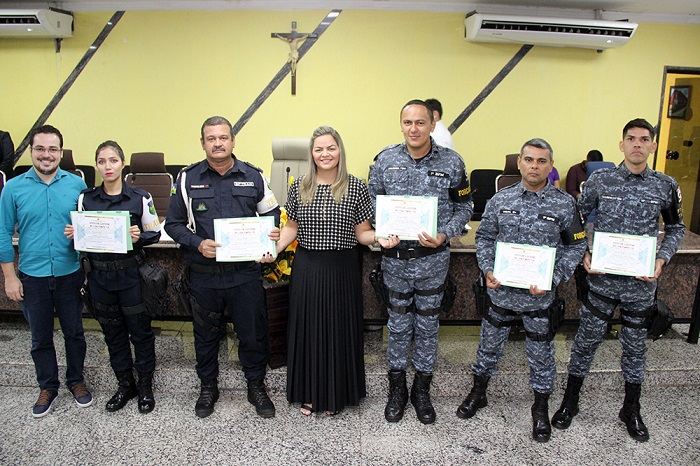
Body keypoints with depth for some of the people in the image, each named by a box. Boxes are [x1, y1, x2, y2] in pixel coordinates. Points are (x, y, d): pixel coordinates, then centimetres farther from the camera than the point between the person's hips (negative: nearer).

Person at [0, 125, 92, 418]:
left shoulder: (76, 185, -3)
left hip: (70, 274, 0)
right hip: (32, 277, 0)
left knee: (74, 333, 14)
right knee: (40, 337, 14)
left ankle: (76, 380, 34)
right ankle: (48, 387, 33)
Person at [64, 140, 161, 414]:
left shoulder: (140, 198, -5)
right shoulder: (85, 199, 4)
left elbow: (155, 234, -2)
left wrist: (139, 237, -22)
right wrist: (73, 235, -10)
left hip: (131, 275, -3)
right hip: (99, 276, 3)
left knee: (140, 331, 7)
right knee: (112, 332, 15)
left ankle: (145, 386, 25)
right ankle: (125, 385, 32)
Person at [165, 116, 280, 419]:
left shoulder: (253, 176, 2)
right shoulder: (188, 178, 1)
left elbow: (271, 212, 13)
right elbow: (173, 224, 3)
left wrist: (272, 231, -8)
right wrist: (198, 244, -14)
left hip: (245, 272, 0)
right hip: (203, 274, 1)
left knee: (253, 332, 9)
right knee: (205, 334, 15)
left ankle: (256, 386, 30)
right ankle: (208, 387, 36)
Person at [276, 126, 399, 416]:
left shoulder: (356, 188, -3)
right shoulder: (299, 186, 2)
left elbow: (362, 232, 0)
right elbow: (292, 227, 9)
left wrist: (380, 239, -19)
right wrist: (274, 249, -7)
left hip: (342, 269, -1)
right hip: (307, 269, 2)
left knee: (339, 328, 8)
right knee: (308, 328, 10)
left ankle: (336, 395, 29)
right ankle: (309, 394, 30)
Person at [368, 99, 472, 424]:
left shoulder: (451, 162, -5)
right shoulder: (386, 159, -2)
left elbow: (464, 207, 2)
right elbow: (372, 201, 6)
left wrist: (444, 235, -15)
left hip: (433, 260, 0)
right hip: (395, 257, 1)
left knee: (428, 325, 12)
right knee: (398, 324, 13)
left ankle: (422, 390, 31)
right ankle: (397, 388, 32)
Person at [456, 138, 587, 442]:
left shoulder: (565, 204, -6)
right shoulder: (501, 199, -1)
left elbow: (576, 246, -1)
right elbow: (484, 237, 6)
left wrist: (553, 278, -13)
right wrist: (488, 270, -8)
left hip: (540, 296, -1)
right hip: (501, 291, 2)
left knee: (541, 354, 14)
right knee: (489, 345, 18)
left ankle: (541, 408, 36)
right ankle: (478, 393, 40)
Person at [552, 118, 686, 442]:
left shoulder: (666, 187, -1)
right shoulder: (600, 180, -5)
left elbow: (676, 228, 11)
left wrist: (662, 259, -5)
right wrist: (583, 254, -7)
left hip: (641, 282, 2)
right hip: (602, 278, -1)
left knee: (635, 345, 15)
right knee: (587, 339, 8)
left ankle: (631, 410, 34)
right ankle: (570, 401, 26)